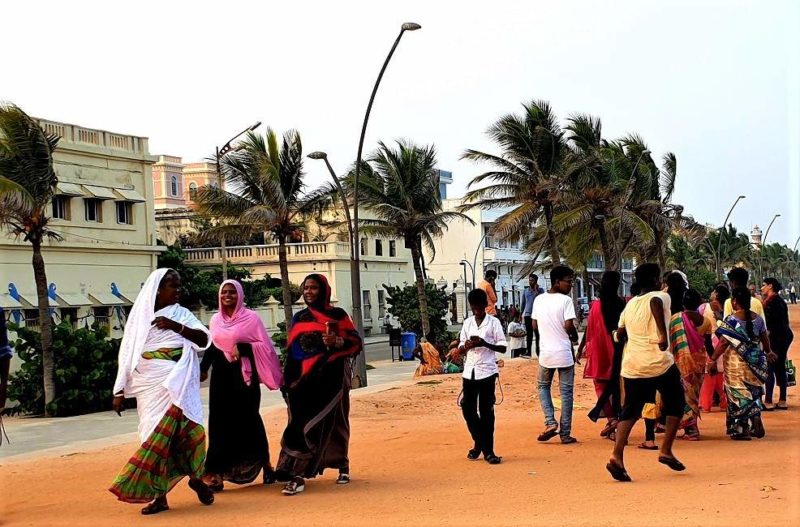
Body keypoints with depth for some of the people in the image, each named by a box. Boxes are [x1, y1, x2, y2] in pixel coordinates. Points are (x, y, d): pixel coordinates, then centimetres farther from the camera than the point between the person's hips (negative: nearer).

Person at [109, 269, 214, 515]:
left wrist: (176, 326, -16)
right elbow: (127, 355, 8)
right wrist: (120, 391, 5)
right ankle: (159, 495, 5)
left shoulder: (182, 314, 8)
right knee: (159, 434, 0)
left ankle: (196, 478, 11)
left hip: (177, 383, 0)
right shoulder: (140, 316, 7)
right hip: (151, 384, 0)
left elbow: (204, 339, -4)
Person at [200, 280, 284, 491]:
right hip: (221, 377, 4)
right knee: (221, 422, 0)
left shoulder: (251, 317, -2)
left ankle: (263, 462, 16)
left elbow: (264, 345, -5)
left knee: (247, 419, -2)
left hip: (243, 376, -4)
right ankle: (217, 472, 2)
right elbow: (211, 347, 17)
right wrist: (203, 368, 6)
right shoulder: (215, 320, 12)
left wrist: (243, 348, -19)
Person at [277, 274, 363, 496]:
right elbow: (292, 351, 15)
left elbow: (356, 342, 0)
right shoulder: (299, 318, 14)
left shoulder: (337, 315, 3)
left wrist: (337, 342, -18)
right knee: (302, 423, -5)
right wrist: (289, 379, 11)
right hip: (305, 379, 3)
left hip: (331, 377, -3)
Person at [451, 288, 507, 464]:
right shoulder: (467, 323, 10)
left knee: (486, 412, -3)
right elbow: (460, 350, 12)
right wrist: (466, 346, -11)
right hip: (469, 372, 4)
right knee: (468, 409, 4)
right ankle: (479, 443, 23)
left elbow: (502, 347, -3)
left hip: (487, 372, -4)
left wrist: (485, 343, -18)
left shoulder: (493, 322, -1)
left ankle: (488, 450, 3)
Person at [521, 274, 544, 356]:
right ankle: (528, 352, 6)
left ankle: (538, 351, 3)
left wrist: (536, 291, -14)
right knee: (529, 334, 5)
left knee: (538, 334, 0)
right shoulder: (525, 291, 11)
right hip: (527, 315, 3)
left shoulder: (540, 290, 2)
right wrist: (522, 314, 13)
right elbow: (523, 303, 16)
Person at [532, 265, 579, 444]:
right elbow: (569, 325, -18)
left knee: (543, 386, 22)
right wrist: (575, 337, 2)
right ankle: (565, 433, 8)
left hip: (546, 352, 4)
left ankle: (550, 422, 4)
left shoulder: (539, 300, 4)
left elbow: (534, 324, 10)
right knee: (566, 392, 6)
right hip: (564, 353, -4)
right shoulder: (566, 300, -12)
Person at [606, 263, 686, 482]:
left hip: (632, 366, 5)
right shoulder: (660, 297, -1)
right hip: (660, 364, -5)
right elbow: (655, 304, -26)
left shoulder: (630, 305, 15)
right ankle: (666, 451, 13)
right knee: (675, 403, 17)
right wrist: (663, 335, -32)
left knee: (630, 411, 8)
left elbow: (620, 334, 21)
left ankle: (617, 456, -10)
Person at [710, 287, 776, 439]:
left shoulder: (731, 320, -13)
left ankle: (741, 430, 5)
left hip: (736, 363, -4)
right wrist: (768, 352, 32)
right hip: (756, 362, 4)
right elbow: (764, 339, 13)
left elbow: (723, 342, -17)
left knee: (738, 394, 4)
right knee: (753, 392, 19)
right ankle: (756, 420, 9)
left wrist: (712, 359, -11)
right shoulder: (757, 319, 2)